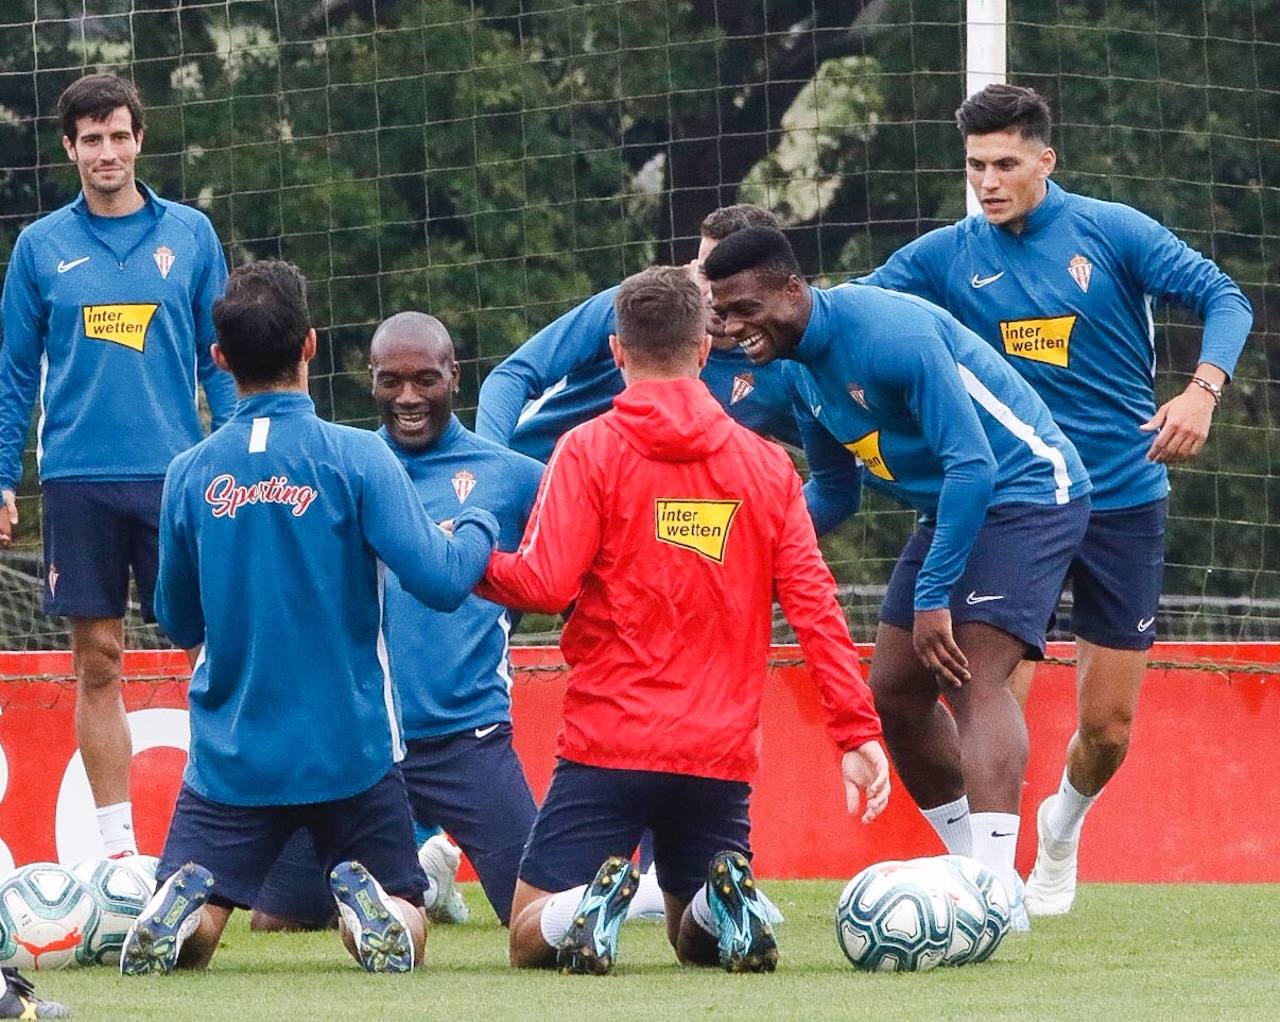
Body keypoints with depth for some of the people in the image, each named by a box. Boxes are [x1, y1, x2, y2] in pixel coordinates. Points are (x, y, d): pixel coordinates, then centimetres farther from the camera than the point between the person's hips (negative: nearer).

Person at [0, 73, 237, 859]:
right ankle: (118, 846, 7)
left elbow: (221, 358, 8)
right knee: (99, 662, 2)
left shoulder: (189, 235, 6)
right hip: (79, 481, 1)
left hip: (176, 475, -1)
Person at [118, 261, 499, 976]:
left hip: (232, 754, 2)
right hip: (352, 752, -2)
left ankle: (184, 899, -26)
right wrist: (478, 530, 5)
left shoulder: (190, 475, -1)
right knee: (404, 936, 11)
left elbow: (180, 622, 10)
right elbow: (440, 582, -16)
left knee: (184, 943, 7)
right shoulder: (355, 457, -10)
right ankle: (367, 900, -22)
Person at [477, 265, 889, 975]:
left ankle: (592, 910, -29)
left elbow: (545, 584, -11)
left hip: (607, 747, -3)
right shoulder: (767, 464, 8)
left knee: (532, 940, 6)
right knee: (700, 939, 19)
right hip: (721, 756, 3)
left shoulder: (589, 450, -2)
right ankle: (730, 904, -17)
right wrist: (857, 730, 3)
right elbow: (814, 606, 3)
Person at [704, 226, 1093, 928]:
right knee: (895, 692, 5)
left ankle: (997, 884, -31)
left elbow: (973, 465, -29)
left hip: (1026, 493, -10)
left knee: (974, 680, -22)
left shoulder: (889, 335, -27)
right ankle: (973, 866, 16)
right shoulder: (799, 365, 2)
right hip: (949, 505, 10)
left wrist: (933, 597, -29)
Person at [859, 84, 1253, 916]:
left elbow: (1224, 298, -6)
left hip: (1123, 498, 0)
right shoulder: (947, 256, 0)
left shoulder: (1111, 231, -5)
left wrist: (1203, 390, -24)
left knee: (1108, 728, 5)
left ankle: (1063, 830, 36)